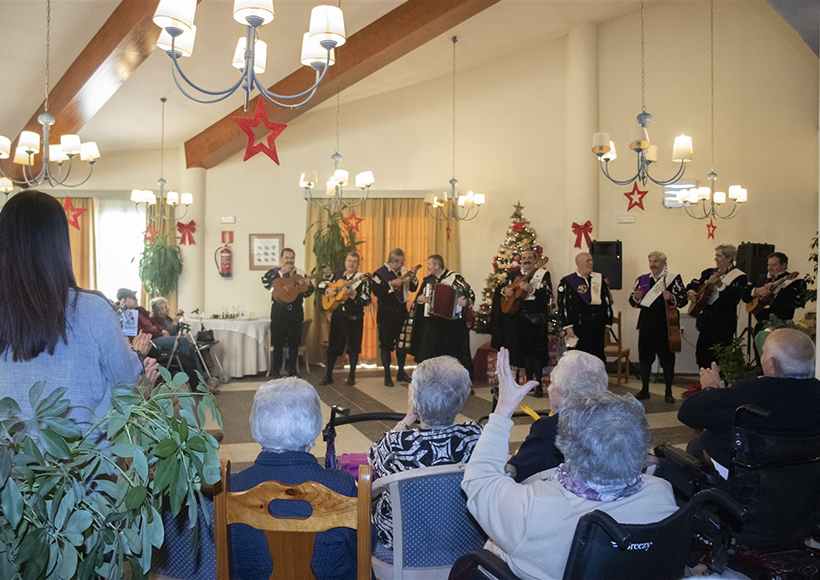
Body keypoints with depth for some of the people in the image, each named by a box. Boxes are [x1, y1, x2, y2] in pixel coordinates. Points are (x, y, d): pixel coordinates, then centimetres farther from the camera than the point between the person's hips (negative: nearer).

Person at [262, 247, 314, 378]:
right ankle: (275, 373, 10)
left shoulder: (300, 274, 9)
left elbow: (308, 292, 8)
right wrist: (282, 273, -20)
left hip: (296, 312, 3)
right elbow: (265, 281, -19)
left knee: (294, 343, 9)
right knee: (278, 343, 0)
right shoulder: (274, 272, 1)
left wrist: (307, 286, -15)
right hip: (279, 312, -3)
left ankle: (292, 372, 21)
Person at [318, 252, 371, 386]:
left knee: (353, 346, 4)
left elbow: (367, 300, -15)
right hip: (337, 314, 4)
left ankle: (352, 377, 18)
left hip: (354, 317, -4)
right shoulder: (338, 275, 9)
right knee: (333, 345, 9)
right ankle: (328, 376, 19)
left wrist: (352, 293, -27)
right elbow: (321, 284, 16)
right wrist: (328, 290, -5)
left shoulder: (362, 279, -6)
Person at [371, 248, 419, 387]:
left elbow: (413, 288, 10)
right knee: (386, 345, 2)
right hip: (386, 314, -5)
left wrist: (413, 278, -8)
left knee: (402, 343, 10)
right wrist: (392, 284, -27)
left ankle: (401, 373, 25)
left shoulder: (403, 271, 7)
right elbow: (376, 291, -22)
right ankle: (387, 376, 11)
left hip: (401, 312, 5)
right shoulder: (379, 273, -9)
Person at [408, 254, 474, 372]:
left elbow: (471, 295, -4)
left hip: (450, 325, -5)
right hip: (431, 326, 5)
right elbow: (418, 298, 21)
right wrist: (419, 299, -1)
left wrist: (466, 302, -24)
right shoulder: (428, 280, 11)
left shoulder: (455, 277, -5)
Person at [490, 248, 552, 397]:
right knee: (524, 349, 9)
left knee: (537, 350, -6)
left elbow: (547, 294, -14)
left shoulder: (543, 274, -2)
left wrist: (531, 289, -27)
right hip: (520, 316, 4)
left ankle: (539, 385, 0)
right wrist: (505, 290, -8)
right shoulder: (515, 274, 11)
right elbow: (500, 286, 14)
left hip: (536, 317, -4)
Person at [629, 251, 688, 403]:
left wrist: (672, 298, -23)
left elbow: (683, 299, -4)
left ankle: (668, 392, 13)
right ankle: (644, 390, 20)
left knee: (667, 358, 2)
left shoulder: (674, 278, 1)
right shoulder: (642, 279, 11)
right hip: (647, 324, 3)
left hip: (666, 324, -3)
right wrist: (636, 297, -10)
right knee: (645, 356, 8)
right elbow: (632, 302, 12)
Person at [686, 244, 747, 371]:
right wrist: (690, 291, 0)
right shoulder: (711, 272, 13)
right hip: (707, 321, 7)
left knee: (717, 359, -7)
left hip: (723, 324, -7)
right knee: (701, 355, 10)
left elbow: (733, 299, -20)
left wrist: (719, 285, -29)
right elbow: (694, 284, 20)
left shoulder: (738, 277, -7)